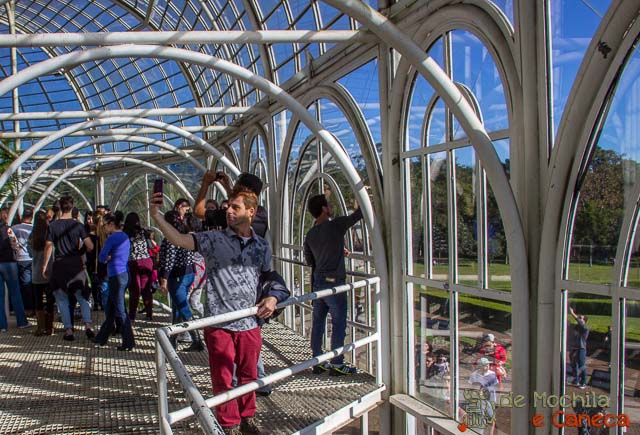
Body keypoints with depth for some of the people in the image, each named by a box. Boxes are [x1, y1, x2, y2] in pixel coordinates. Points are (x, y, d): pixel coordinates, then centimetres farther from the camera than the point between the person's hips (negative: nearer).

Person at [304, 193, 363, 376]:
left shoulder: (310, 234, 7)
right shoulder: (336, 225, -13)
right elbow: (358, 214, -7)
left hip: (317, 282, 7)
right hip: (334, 282, -7)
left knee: (318, 322, 12)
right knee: (339, 323, 3)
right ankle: (336, 364, 9)